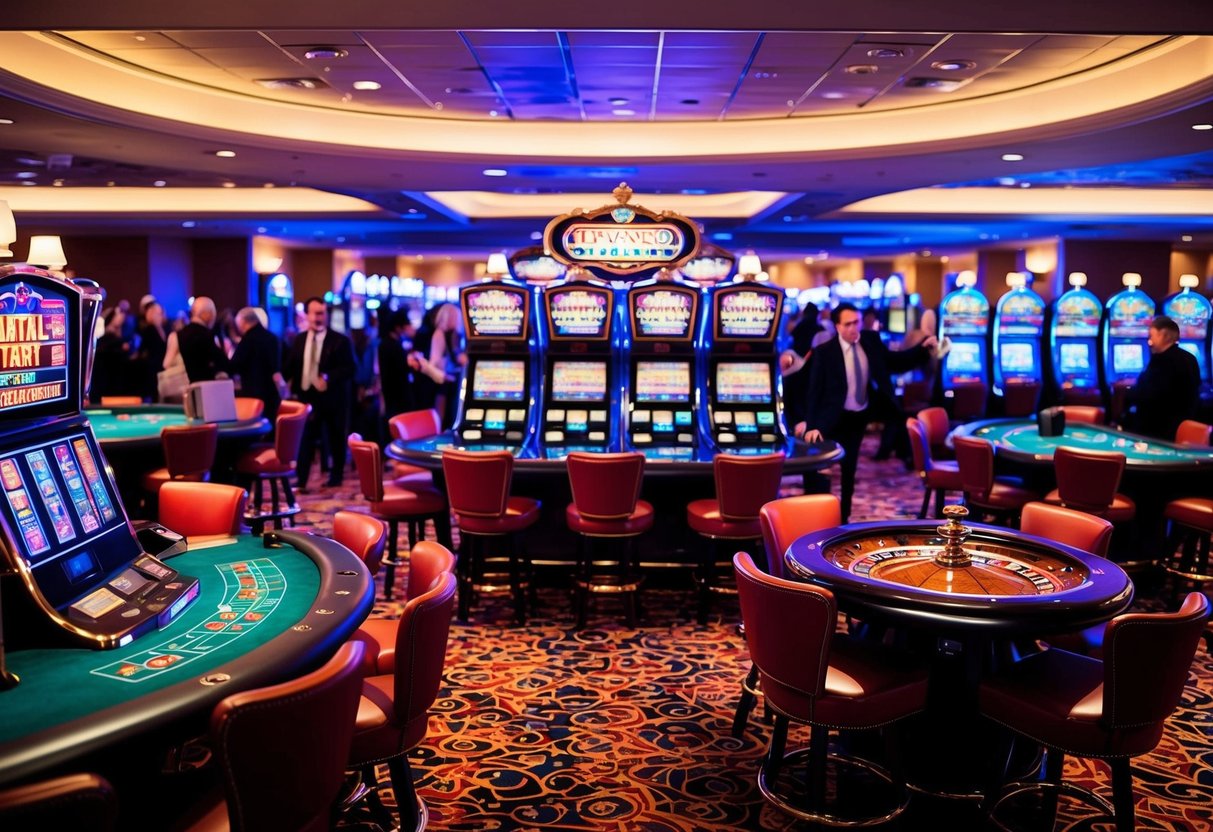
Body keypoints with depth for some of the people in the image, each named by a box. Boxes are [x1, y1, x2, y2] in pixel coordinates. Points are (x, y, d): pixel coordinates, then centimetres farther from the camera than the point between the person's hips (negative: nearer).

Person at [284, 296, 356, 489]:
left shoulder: (340, 340, -5)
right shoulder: (299, 340, 11)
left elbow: (349, 370, -12)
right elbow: (291, 367, 11)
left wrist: (329, 378, -27)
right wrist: (293, 387, -8)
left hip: (332, 398, -3)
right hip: (307, 396, 3)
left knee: (335, 440, 9)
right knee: (305, 440, 0)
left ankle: (335, 478, 21)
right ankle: (300, 481, -1)